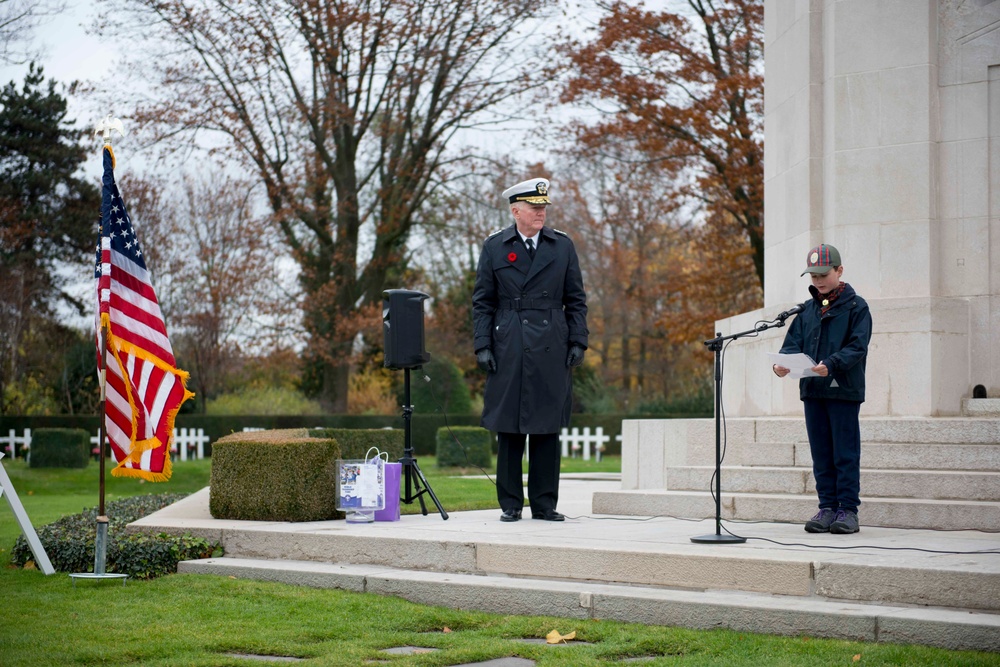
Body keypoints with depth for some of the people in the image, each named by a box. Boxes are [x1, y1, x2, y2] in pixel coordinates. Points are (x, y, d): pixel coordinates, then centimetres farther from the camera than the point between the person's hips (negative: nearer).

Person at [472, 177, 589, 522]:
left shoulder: (563, 246, 9)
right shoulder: (494, 247, 6)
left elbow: (576, 299, 10)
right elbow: (482, 302, 6)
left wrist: (578, 342, 1)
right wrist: (482, 347, -3)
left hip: (551, 351, 1)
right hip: (508, 349, -1)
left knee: (547, 429, 2)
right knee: (509, 429, 1)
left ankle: (545, 504, 9)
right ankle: (510, 505, 8)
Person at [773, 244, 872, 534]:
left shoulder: (856, 307, 0)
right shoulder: (808, 309, 16)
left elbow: (857, 347, -10)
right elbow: (793, 343, 11)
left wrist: (831, 364, -26)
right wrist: (782, 363, -11)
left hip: (844, 390, -5)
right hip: (812, 390, 5)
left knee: (845, 453, -2)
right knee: (821, 454, 8)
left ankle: (848, 509, 2)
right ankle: (828, 507, 14)